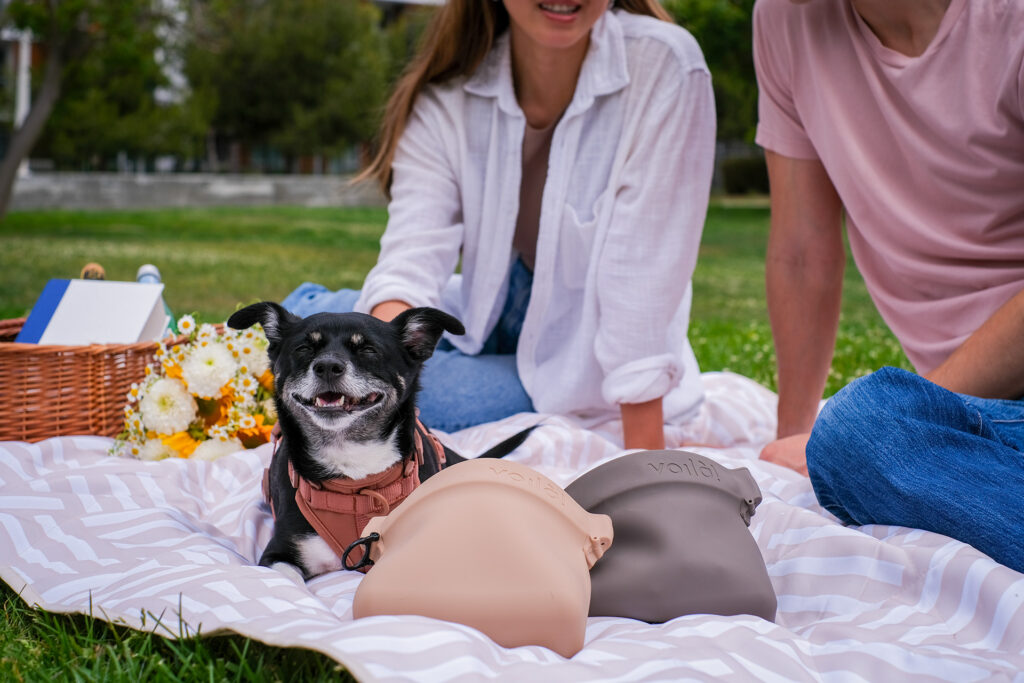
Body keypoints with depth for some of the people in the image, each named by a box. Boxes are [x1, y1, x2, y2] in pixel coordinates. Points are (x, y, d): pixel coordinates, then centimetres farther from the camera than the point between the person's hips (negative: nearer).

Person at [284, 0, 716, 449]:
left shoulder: (663, 68, -23)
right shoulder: (445, 97, -12)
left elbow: (645, 277, -25)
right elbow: (413, 255, -25)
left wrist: (643, 449, -26)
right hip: (488, 329, 4)